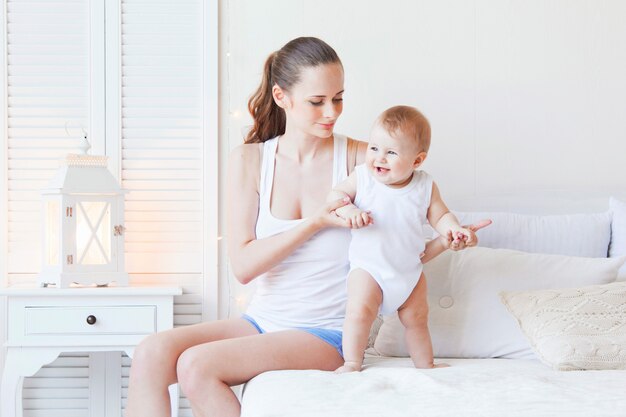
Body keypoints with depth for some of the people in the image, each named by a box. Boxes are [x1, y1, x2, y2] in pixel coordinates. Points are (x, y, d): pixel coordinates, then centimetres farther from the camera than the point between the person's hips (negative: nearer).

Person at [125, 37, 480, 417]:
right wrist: (316, 221, -18)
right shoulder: (249, 161, 1)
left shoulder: (360, 158, -5)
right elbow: (242, 265, -8)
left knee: (196, 365, -25)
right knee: (151, 354, -22)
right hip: (263, 321, 3)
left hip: (326, 334, -3)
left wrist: (446, 241, -19)